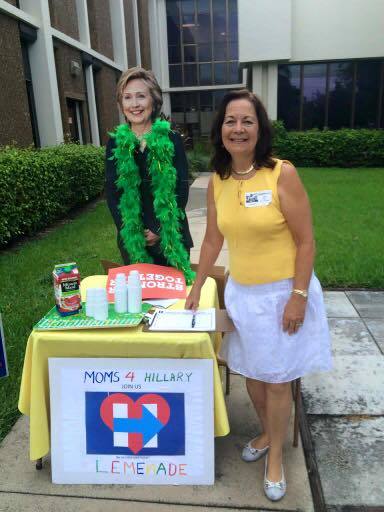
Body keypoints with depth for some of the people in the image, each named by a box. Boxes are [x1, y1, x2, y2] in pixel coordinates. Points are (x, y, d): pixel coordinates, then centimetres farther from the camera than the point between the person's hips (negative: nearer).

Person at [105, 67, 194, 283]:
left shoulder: (172, 140, -3)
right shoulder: (116, 143, 4)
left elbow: (182, 189, -4)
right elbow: (112, 192, 3)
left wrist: (160, 229, -11)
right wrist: (129, 232, -7)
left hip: (171, 236, -2)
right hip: (132, 238, 2)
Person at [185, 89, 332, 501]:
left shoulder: (282, 174, -15)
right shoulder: (217, 182, 0)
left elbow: (305, 242, -13)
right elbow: (213, 240, 9)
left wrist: (298, 296, -16)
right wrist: (196, 289, 12)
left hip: (282, 292, -4)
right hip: (241, 292, 5)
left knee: (277, 380, 8)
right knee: (250, 372, 17)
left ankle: (275, 457, 32)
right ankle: (266, 433, 44)